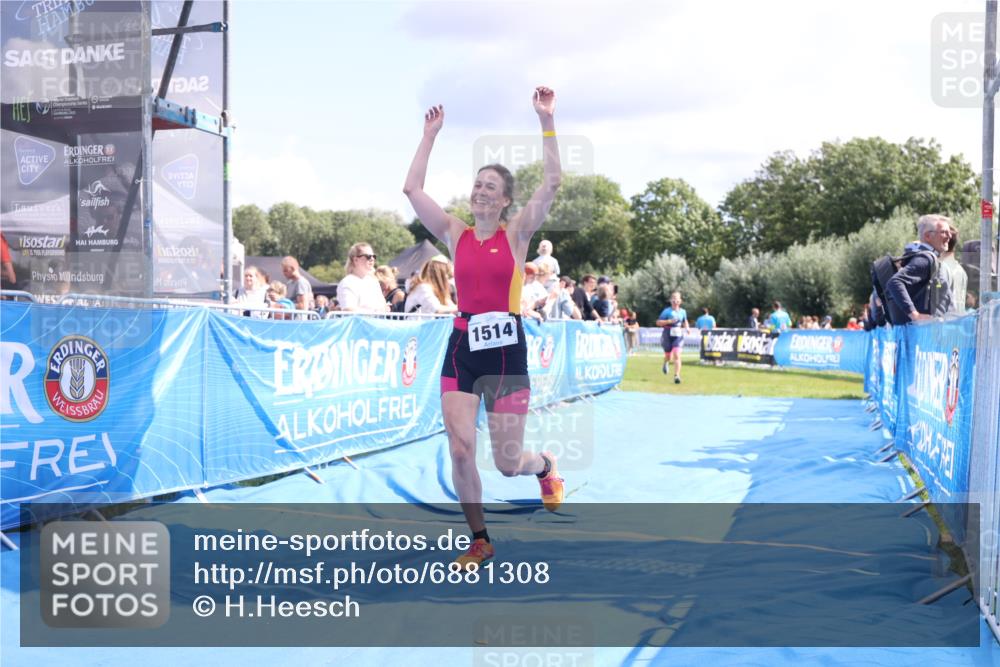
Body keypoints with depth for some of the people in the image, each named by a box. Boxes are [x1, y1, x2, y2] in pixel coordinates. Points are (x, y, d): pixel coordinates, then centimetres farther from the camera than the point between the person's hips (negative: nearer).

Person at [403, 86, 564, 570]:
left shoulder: (517, 234, 1)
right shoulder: (455, 234, 8)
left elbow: (551, 183, -8)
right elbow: (412, 189, 5)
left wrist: (547, 120, -9)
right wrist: (430, 135, 8)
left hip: (507, 349, -2)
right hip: (462, 348, 3)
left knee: (508, 463, 1)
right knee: (459, 450, -8)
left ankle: (546, 467, 40)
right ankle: (479, 541, 12)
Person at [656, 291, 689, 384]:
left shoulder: (683, 311, 6)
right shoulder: (667, 311, -5)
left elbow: (685, 321, 25)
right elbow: (658, 322, -8)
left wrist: (687, 327, 5)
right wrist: (669, 321, -20)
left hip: (678, 336, 1)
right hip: (668, 336, -1)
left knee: (677, 355, -16)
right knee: (668, 356, 12)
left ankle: (676, 376, -17)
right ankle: (666, 363, 50)